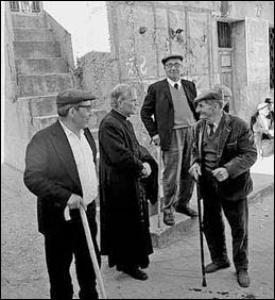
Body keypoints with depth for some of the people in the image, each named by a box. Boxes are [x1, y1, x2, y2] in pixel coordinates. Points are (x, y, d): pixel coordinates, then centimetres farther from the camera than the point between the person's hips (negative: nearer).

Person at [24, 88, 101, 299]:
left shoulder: (85, 133, 5)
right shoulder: (43, 139, -20)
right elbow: (32, 178, -28)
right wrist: (66, 196, -33)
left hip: (87, 212, 7)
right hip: (61, 218, -7)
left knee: (90, 263, 23)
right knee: (60, 270, 12)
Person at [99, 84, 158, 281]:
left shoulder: (125, 122, 11)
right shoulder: (109, 125, -20)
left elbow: (136, 147, 14)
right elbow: (119, 155, -27)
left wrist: (146, 161, -4)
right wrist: (141, 167, -15)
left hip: (132, 183, 10)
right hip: (119, 185, -10)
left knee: (136, 222, 19)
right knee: (125, 223, 3)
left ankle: (134, 258, 36)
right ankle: (127, 262, 20)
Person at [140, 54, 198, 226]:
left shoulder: (190, 86, 13)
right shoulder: (156, 88, 0)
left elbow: (197, 108, 19)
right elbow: (145, 112, 2)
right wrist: (154, 133, -5)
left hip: (192, 133, 5)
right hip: (172, 135, -4)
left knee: (189, 172, 12)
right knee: (171, 175, -1)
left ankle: (183, 203, 29)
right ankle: (168, 209, 15)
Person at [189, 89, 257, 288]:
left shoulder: (238, 125, -16)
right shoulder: (199, 126, 2)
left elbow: (250, 154, -17)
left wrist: (228, 170, -30)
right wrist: (195, 163, -9)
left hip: (233, 185, -5)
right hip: (208, 185, 5)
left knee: (239, 229, 9)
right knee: (211, 225, 17)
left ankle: (241, 268, 31)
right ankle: (219, 260, 41)